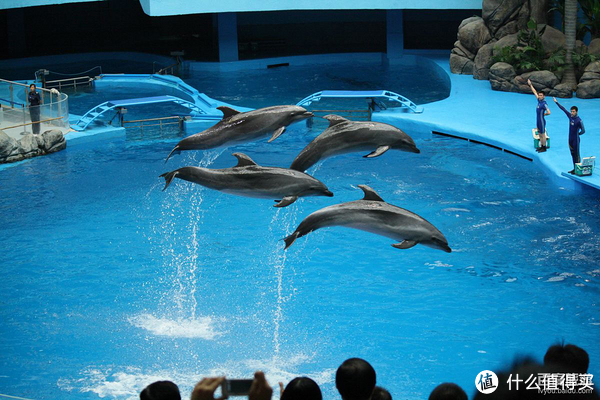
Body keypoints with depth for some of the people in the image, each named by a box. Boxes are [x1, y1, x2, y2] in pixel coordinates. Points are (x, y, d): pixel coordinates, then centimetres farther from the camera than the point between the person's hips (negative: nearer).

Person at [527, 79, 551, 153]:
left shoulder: (544, 104, -19)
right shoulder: (539, 101, 4)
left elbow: (548, 112, -28)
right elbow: (535, 92, 14)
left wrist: (544, 114, -10)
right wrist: (530, 85, 16)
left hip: (542, 121, -8)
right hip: (538, 121, 8)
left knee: (543, 135, 0)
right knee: (540, 134, 15)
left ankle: (544, 148, 7)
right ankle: (541, 146, 24)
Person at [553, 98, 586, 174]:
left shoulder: (579, 120, -16)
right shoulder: (570, 116, 3)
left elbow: (583, 131, -17)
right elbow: (563, 109, 12)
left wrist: (577, 134, -3)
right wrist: (556, 102, 18)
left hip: (575, 140, -7)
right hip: (570, 139, 7)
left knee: (576, 155, -3)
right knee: (572, 154, 12)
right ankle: (574, 169, 20)